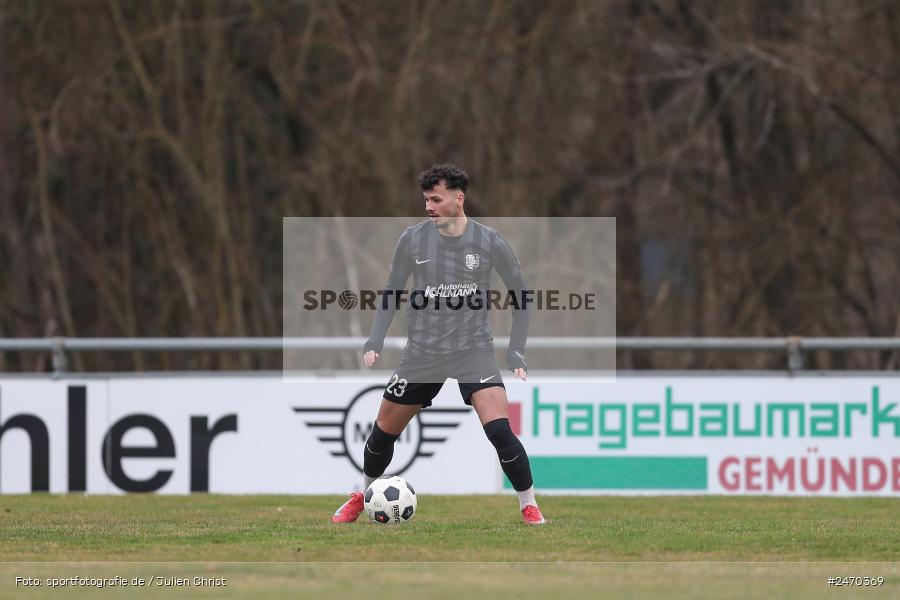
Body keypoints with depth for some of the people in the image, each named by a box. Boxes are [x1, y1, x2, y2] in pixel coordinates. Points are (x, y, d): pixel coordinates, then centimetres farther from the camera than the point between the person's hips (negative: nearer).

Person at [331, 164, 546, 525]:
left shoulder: (490, 243, -8)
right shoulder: (413, 240, -4)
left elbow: (519, 295, 4)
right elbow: (392, 292, 8)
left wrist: (517, 351, -3)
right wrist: (376, 339, -4)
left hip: (474, 349, -2)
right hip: (422, 352, 2)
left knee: (499, 429, -21)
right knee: (384, 431, 10)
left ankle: (529, 505, -6)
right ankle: (364, 496, 36)